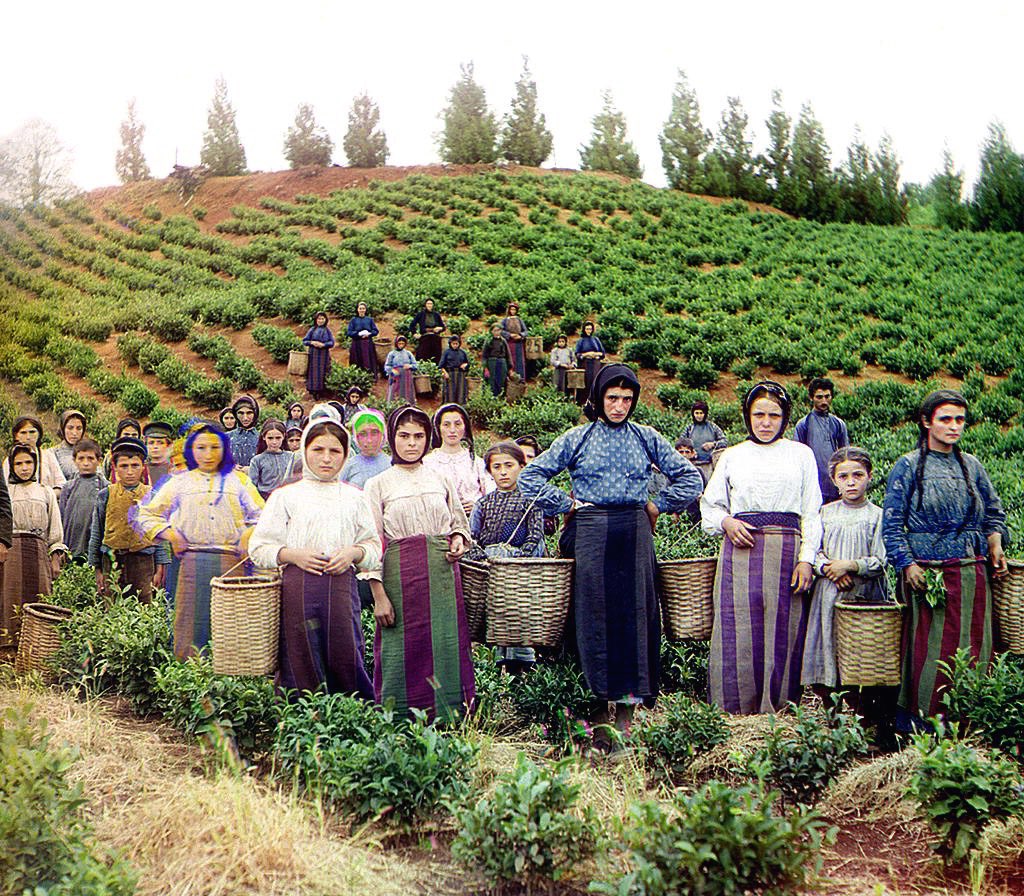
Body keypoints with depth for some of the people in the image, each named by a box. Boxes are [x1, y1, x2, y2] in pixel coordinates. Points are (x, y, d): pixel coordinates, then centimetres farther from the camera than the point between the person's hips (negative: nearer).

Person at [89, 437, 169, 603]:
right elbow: (96, 534, 10)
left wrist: (160, 570, 4)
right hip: (112, 561, 0)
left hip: (144, 561, 0)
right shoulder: (105, 495, 5)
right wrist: (97, 570, 8)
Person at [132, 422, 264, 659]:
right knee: (191, 628, -5)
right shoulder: (180, 483, 15)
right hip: (191, 562, 0)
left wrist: (248, 535, -4)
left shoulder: (238, 480, 16)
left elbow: (262, 515, 14)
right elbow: (144, 516, 15)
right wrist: (170, 535, 1)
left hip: (231, 562, 0)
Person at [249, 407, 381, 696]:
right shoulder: (286, 496, 7)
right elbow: (259, 547, 6)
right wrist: (292, 554, -10)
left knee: (345, 660, 0)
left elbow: (375, 546, 14)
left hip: (341, 587, 1)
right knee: (300, 664, 0)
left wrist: (353, 553, -7)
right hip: (298, 588, -1)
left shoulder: (354, 498, 12)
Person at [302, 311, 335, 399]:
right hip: (313, 354, 0)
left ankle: (320, 391, 4)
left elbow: (332, 342, 1)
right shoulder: (312, 330, 5)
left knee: (322, 372, -1)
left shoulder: (327, 330, 6)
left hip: (324, 355, 0)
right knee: (313, 372, -3)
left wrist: (323, 344, -16)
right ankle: (313, 390, 1)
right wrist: (312, 342, -13)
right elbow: (304, 341, 6)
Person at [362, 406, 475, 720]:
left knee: (446, 645, 0)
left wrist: (459, 539, -1)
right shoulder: (378, 485, 5)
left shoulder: (441, 481, 13)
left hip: (443, 575, 2)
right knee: (404, 649, -2)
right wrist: (379, 594, -8)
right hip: (400, 575, -2)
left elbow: (460, 523, 23)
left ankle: (448, 717, 11)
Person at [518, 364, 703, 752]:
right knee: (595, 615, -3)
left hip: (634, 532, 1)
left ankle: (626, 709, 5)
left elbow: (690, 478, 14)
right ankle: (600, 708, 3)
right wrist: (567, 505, 2)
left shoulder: (646, 439, 10)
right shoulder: (577, 439, 6)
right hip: (591, 532, -1)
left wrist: (657, 506, 7)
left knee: (635, 614, -2)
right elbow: (530, 476, 6)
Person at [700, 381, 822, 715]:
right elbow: (710, 505, 18)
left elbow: (811, 512, 8)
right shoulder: (732, 456, 14)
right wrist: (726, 522, -4)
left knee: (782, 631, -2)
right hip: (741, 550, 1)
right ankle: (737, 711, 3)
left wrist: (806, 559, -2)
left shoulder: (801, 454, 12)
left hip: (786, 550, 0)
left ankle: (778, 709, 7)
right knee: (738, 628, -4)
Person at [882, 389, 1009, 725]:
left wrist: (995, 544, 3)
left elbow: (994, 513, 22)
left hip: (973, 572, 5)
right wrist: (907, 564, -11)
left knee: (975, 647, 4)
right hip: (929, 573, -4)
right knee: (933, 650, -5)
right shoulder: (909, 466, 1)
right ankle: (920, 720, 5)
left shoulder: (971, 465, 13)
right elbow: (891, 524, -2)